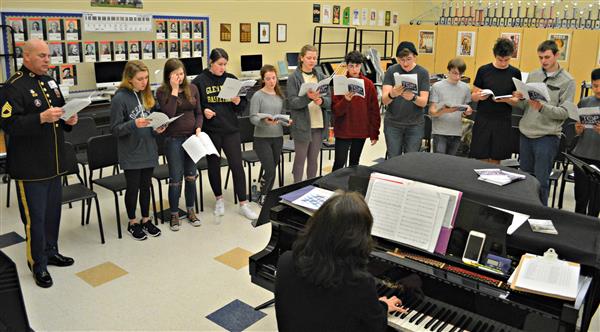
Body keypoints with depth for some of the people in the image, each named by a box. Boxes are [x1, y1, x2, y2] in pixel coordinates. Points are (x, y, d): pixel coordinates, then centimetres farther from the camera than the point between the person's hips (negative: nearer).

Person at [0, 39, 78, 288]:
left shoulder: (49, 82, 13)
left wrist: (68, 120, 2)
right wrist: (42, 118, -29)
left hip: (54, 162, 7)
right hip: (30, 166, -7)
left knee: (53, 211, 17)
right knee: (35, 216, 1)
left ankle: (50, 252, 34)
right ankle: (38, 265, 15)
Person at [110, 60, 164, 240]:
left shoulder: (145, 95, 5)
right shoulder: (120, 98, -14)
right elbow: (115, 129, -15)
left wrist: (157, 128, -4)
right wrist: (134, 124, -30)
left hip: (148, 150, 5)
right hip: (131, 153, -5)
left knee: (146, 186, 15)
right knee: (133, 188, 8)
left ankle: (146, 220, 30)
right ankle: (132, 223, 25)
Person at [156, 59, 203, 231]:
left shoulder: (192, 88, 4)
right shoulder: (162, 92, -6)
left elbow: (198, 112, 9)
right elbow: (169, 114, -19)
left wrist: (198, 128, -8)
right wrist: (174, 90, -19)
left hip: (192, 137, 3)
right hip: (174, 139, -3)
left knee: (191, 176, 11)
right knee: (175, 179, 2)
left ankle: (190, 211, 27)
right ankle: (174, 214, 18)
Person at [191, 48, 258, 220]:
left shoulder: (231, 79, 5)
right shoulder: (199, 81, -2)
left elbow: (240, 109, 9)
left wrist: (237, 102, -12)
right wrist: (203, 111, -16)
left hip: (231, 130, 1)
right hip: (210, 131, -1)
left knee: (237, 165, -1)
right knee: (214, 165, 11)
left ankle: (243, 204, 8)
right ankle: (219, 199, 31)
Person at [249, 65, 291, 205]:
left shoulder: (280, 96, 8)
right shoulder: (258, 95, -7)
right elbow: (253, 118, -13)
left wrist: (287, 122, -8)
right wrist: (264, 121, -31)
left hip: (278, 137, 5)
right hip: (262, 138, -5)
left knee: (272, 170, 11)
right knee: (270, 171, -8)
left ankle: (267, 195, 28)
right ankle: (262, 197, 15)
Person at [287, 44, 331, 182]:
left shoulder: (321, 77, 9)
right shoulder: (294, 78, -4)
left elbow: (329, 100, 4)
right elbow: (292, 102, -11)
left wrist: (321, 100, -18)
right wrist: (307, 97, -27)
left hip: (319, 124, 4)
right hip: (302, 124, -4)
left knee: (313, 159, 12)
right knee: (300, 158, 4)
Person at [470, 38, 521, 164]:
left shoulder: (515, 73, 4)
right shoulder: (484, 70, 0)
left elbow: (517, 101, 5)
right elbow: (473, 96, 4)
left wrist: (506, 99, -17)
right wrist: (479, 96, -19)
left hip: (503, 122, 1)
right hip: (483, 120, -1)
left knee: (495, 160, 6)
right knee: (481, 159, -1)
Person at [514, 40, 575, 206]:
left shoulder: (567, 81, -3)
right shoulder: (532, 75, 9)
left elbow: (565, 112, -10)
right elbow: (523, 105, 10)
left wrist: (542, 107, -24)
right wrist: (519, 99, -12)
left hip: (547, 136, -4)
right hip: (526, 133, 4)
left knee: (541, 180, -1)